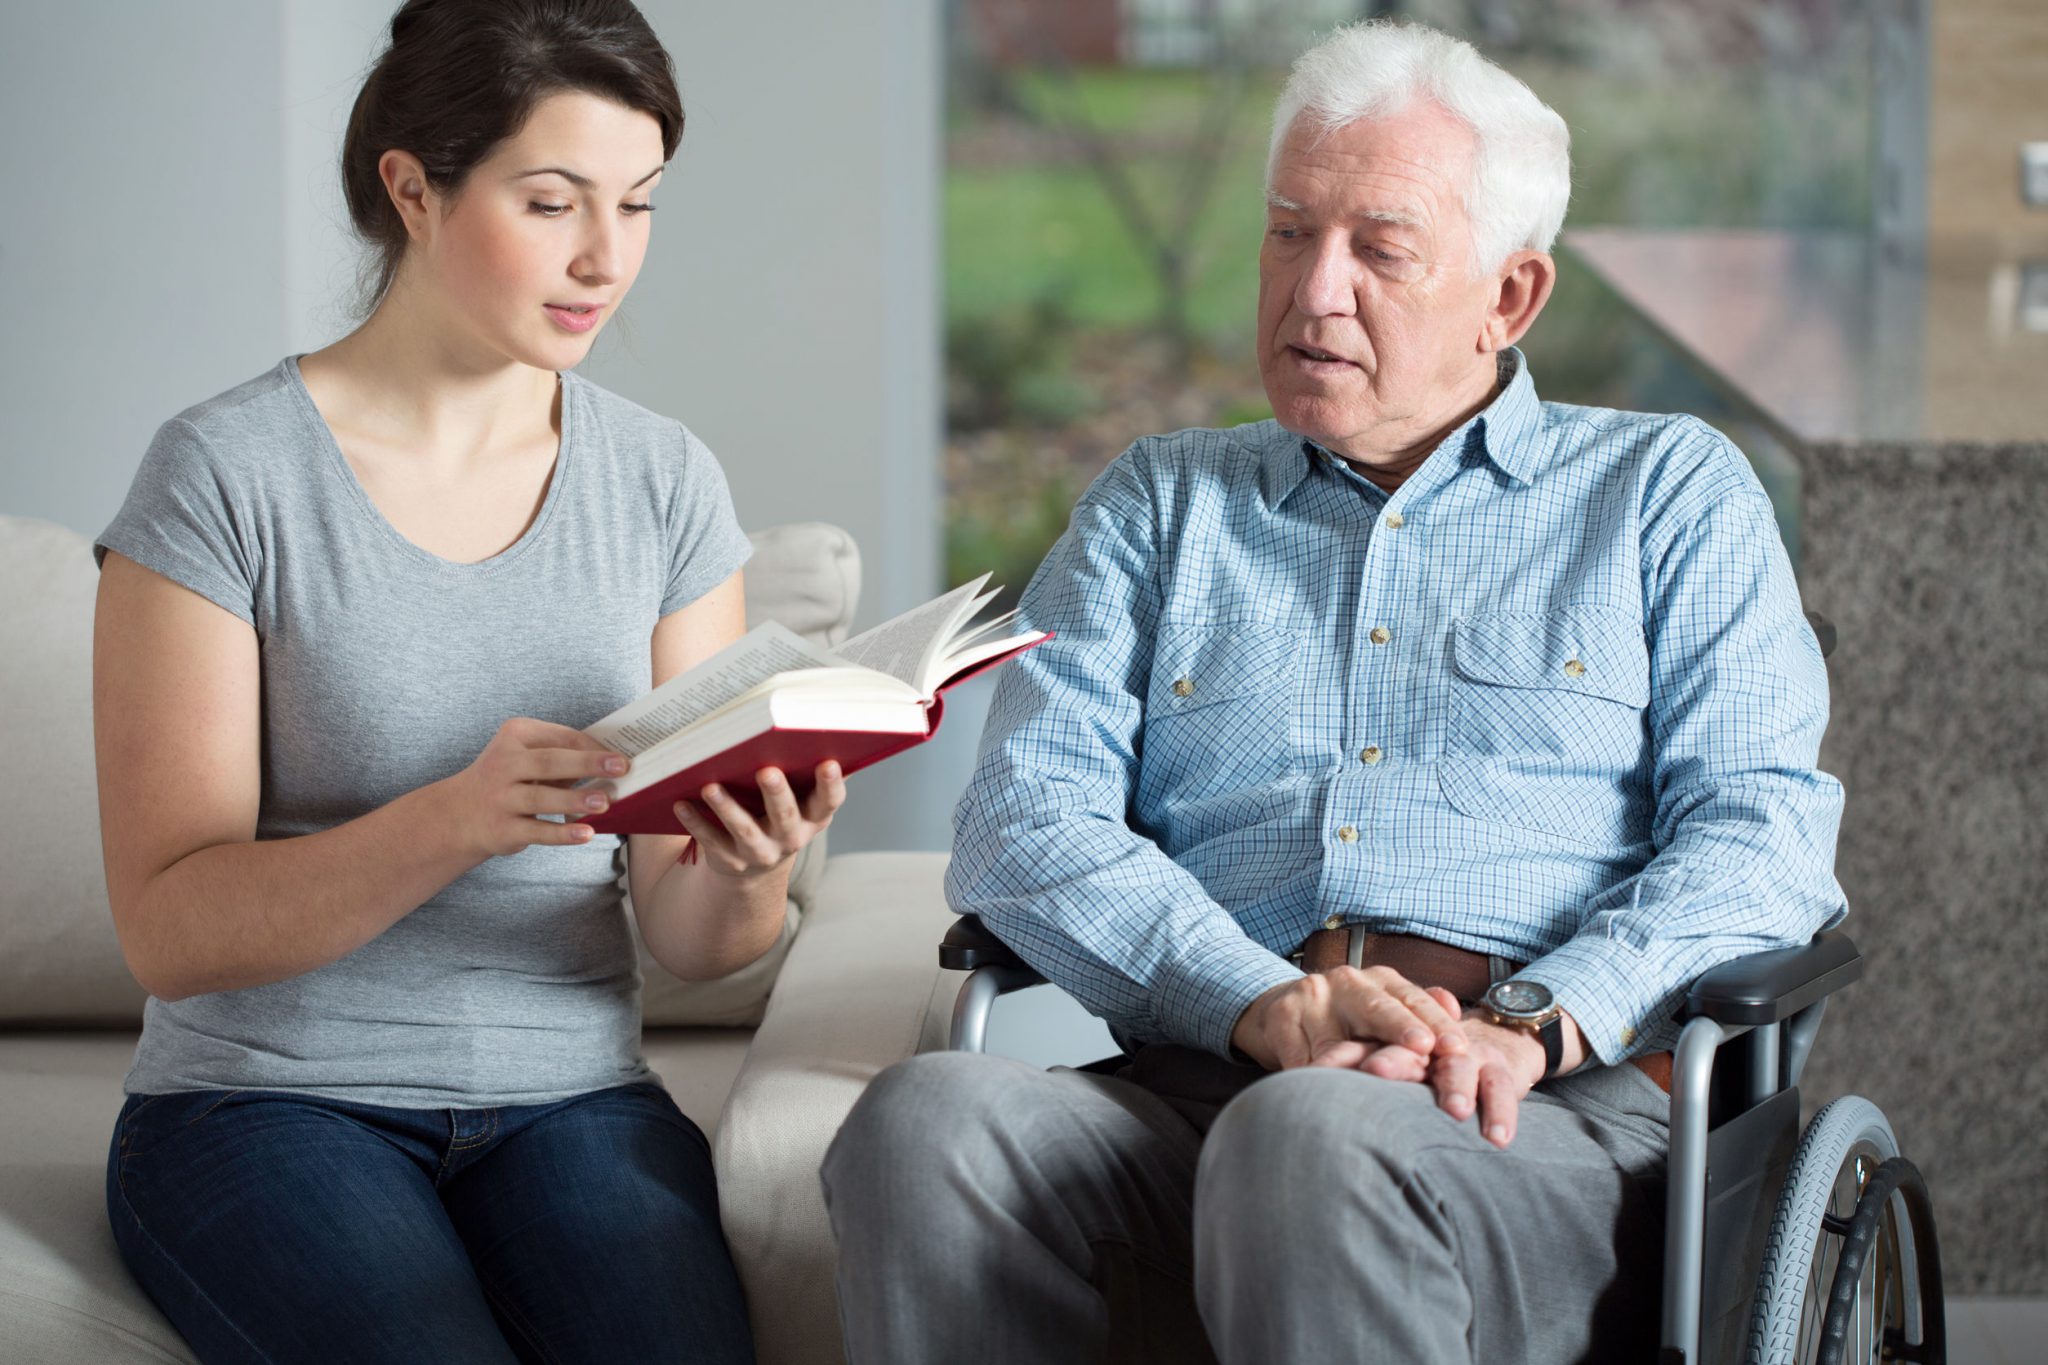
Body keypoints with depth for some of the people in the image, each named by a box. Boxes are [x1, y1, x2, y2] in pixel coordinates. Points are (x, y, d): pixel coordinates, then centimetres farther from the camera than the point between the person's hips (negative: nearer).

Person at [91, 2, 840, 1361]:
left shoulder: (665, 482, 6)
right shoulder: (227, 473, -7)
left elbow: (694, 943, 6)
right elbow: (168, 927, -12)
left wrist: (747, 871, -19)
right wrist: (452, 820, -28)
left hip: (572, 1096, 3)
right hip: (270, 1099, -2)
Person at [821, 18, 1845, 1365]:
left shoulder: (1669, 488, 20)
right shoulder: (1161, 505, 25)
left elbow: (1762, 825, 7)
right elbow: (1023, 818, 9)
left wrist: (1532, 1022, -13)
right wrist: (1265, 1005, -11)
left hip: (1564, 1106, -2)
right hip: (1197, 1084, 2)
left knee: (1314, 1140, -40)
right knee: (929, 1119, -33)